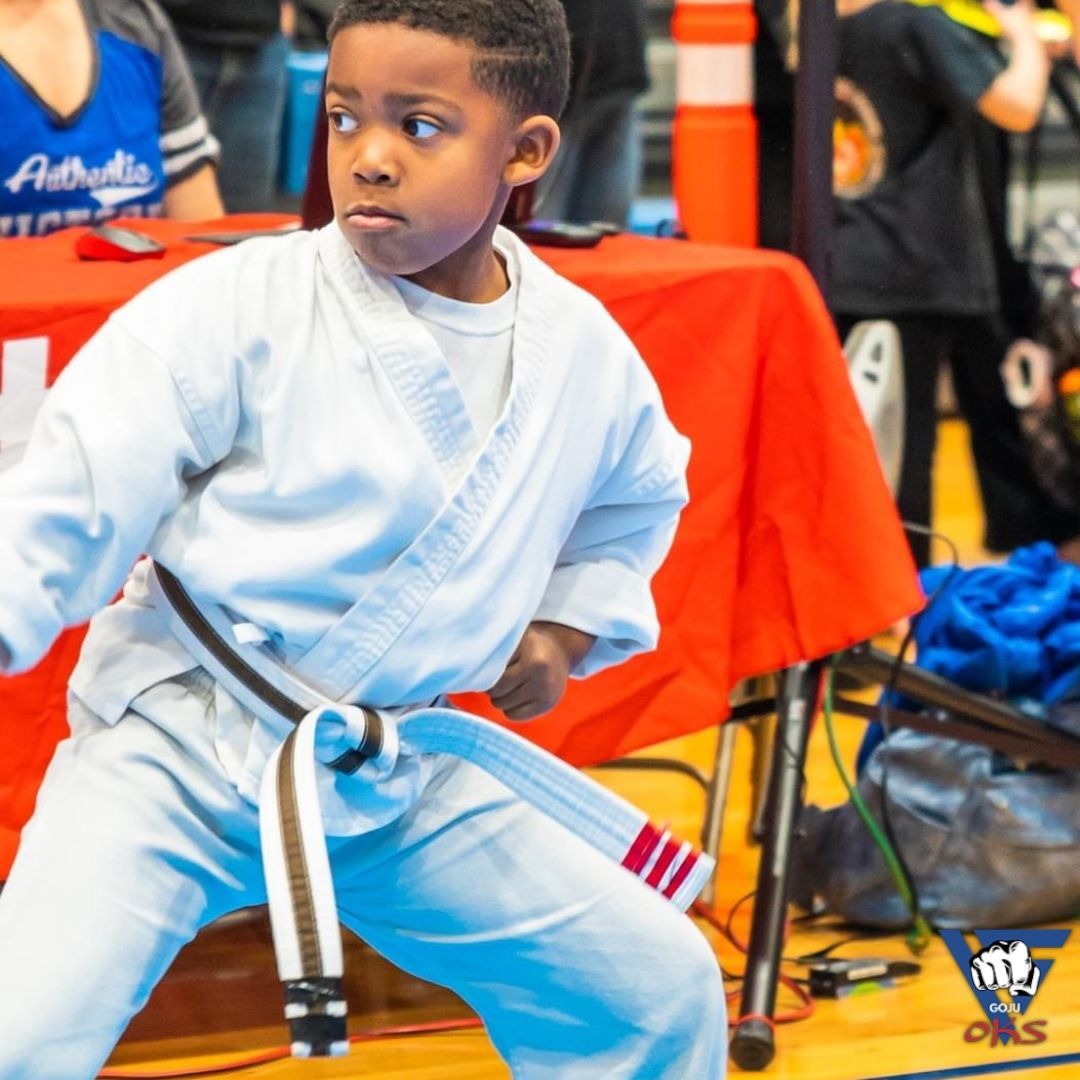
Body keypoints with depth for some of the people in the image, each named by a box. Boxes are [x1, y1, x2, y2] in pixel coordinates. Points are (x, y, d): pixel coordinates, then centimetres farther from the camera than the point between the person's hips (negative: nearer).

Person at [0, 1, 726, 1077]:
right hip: (176, 752, -5)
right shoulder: (236, 308, -16)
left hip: (402, 780, 5)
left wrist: (567, 626, 11)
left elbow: (639, 493, 23)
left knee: (664, 991, 9)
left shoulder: (587, 353, 0)